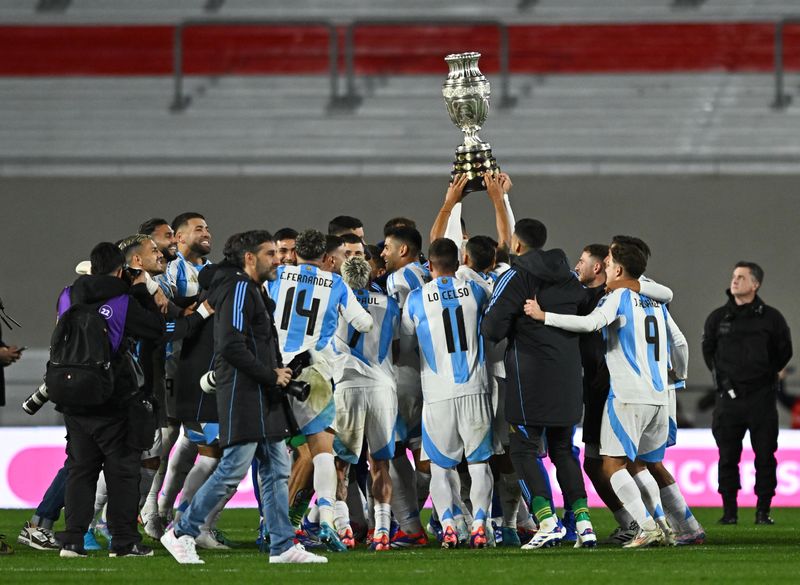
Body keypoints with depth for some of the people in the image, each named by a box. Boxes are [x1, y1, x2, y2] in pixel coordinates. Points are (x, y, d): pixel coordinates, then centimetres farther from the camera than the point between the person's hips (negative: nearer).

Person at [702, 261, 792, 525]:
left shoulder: (771, 318, 1)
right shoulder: (718, 318, 6)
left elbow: (784, 352, 10)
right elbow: (708, 350, 17)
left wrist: (766, 375, 7)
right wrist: (723, 379, 12)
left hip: (761, 397, -1)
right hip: (728, 397, 1)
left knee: (765, 456, -1)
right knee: (728, 456, 2)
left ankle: (763, 511, 6)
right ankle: (729, 511, 9)